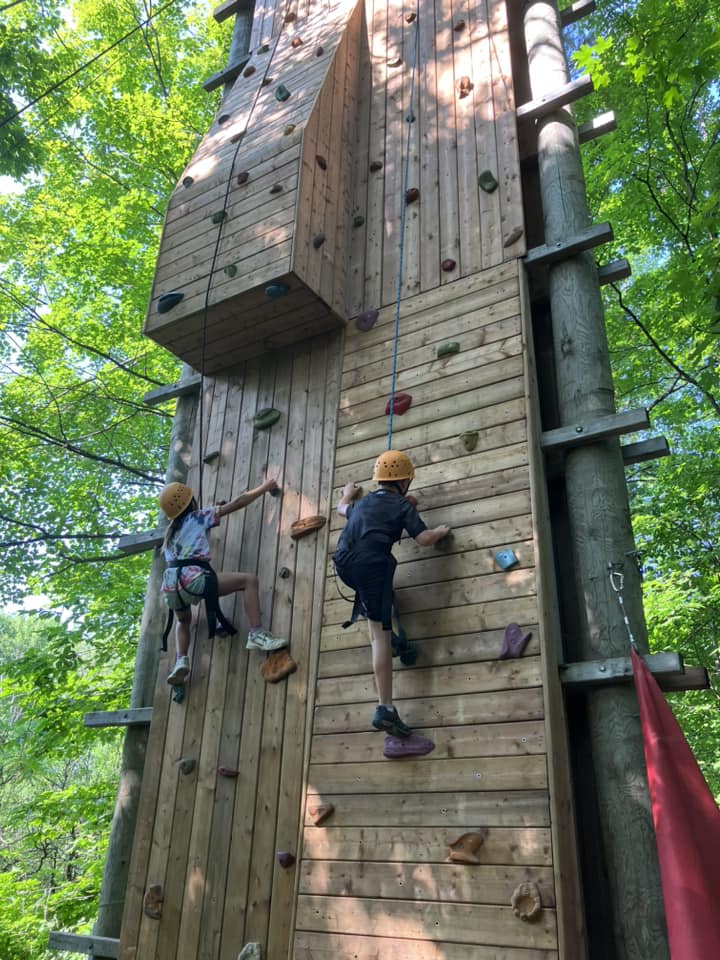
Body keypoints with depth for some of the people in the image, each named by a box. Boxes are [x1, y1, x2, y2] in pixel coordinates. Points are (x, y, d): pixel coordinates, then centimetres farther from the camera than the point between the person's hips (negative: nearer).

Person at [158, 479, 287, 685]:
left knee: (183, 621, 36)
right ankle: (256, 634, -15)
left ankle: (181, 661, 11)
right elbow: (237, 503, 13)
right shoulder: (198, 516, 12)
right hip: (191, 578, -7)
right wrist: (264, 488, 23)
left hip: (170, 585, 7)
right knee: (249, 580, -3)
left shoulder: (171, 530, 29)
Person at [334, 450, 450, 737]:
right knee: (380, 634, -6)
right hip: (371, 566, -5)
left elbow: (342, 508, 51)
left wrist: (348, 494, 73)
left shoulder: (363, 502, 28)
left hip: (345, 565, 6)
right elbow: (423, 539, 1)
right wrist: (441, 531, 23)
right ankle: (385, 708, -10)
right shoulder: (402, 505, 11)